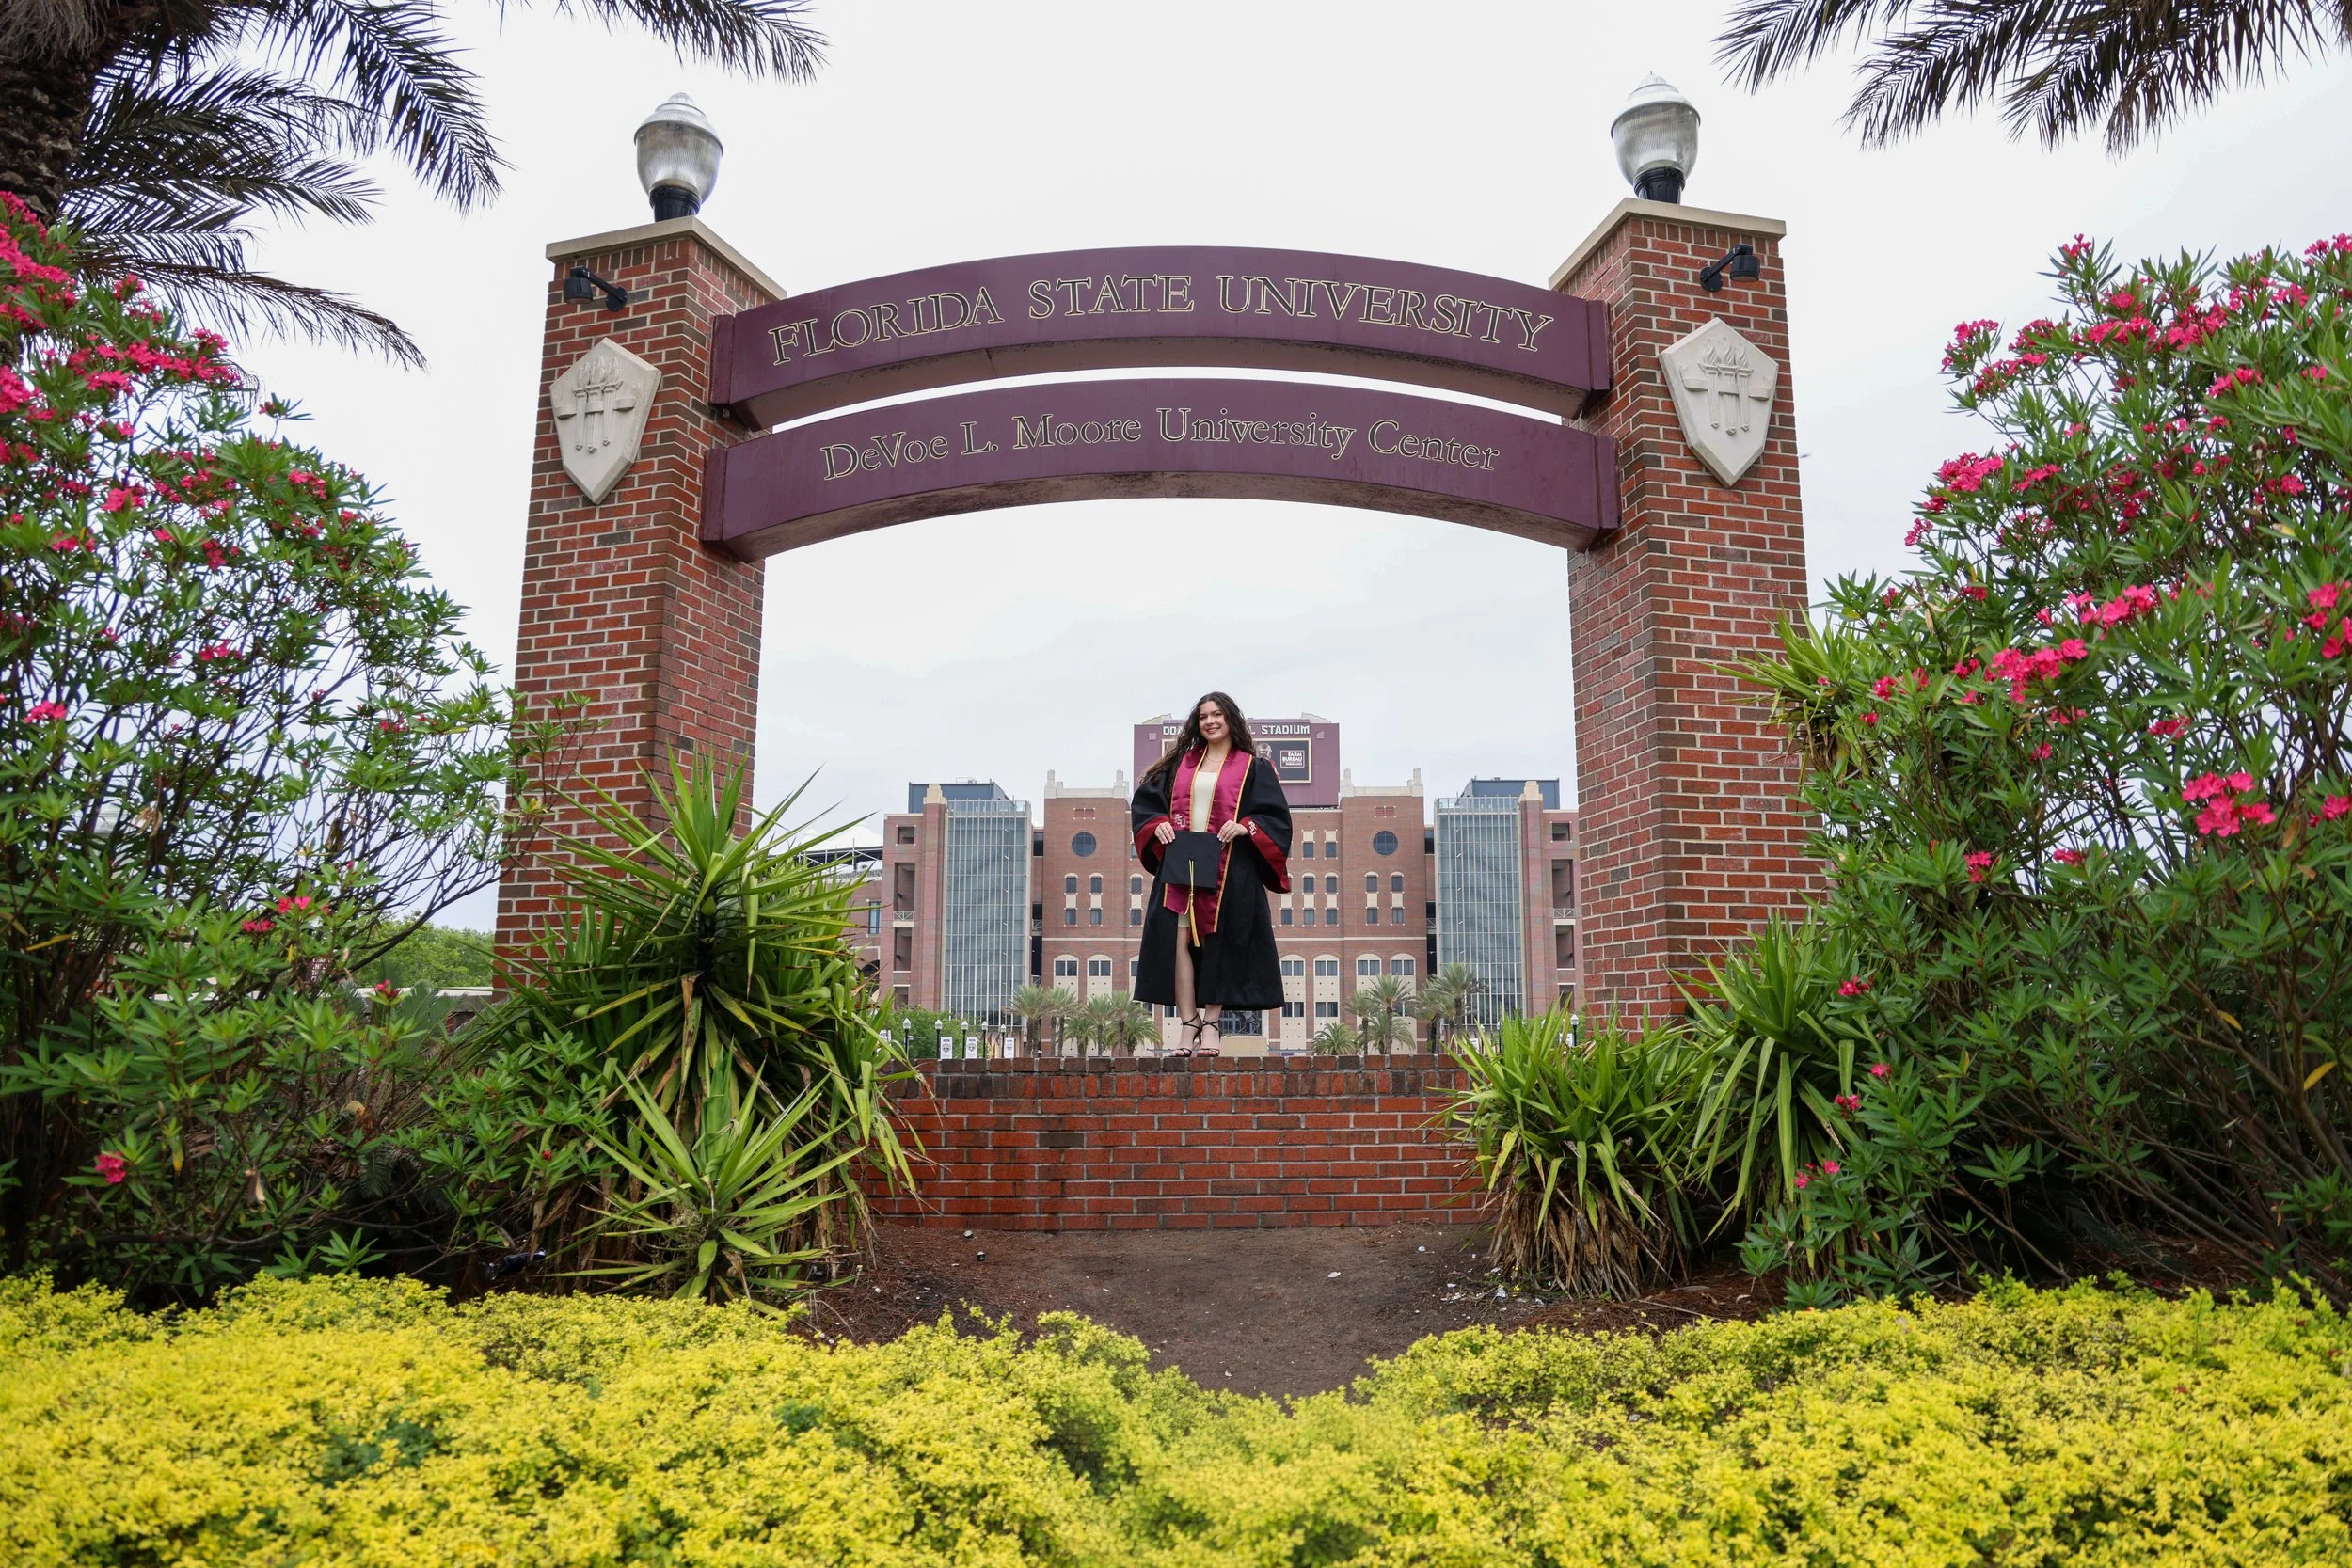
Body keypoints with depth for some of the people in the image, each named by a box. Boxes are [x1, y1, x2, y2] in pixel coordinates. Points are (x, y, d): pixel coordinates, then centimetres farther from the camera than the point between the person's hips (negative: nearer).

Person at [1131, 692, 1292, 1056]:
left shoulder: (1253, 768, 6)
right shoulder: (1181, 763, 15)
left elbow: (1276, 816, -1)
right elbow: (1146, 800, 14)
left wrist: (1245, 826, -18)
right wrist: (1159, 823, -6)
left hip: (1227, 871, -3)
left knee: (1218, 942, -1)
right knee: (1179, 939, -6)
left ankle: (1212, 1023, 8)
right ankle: (1189, 1023, -1)